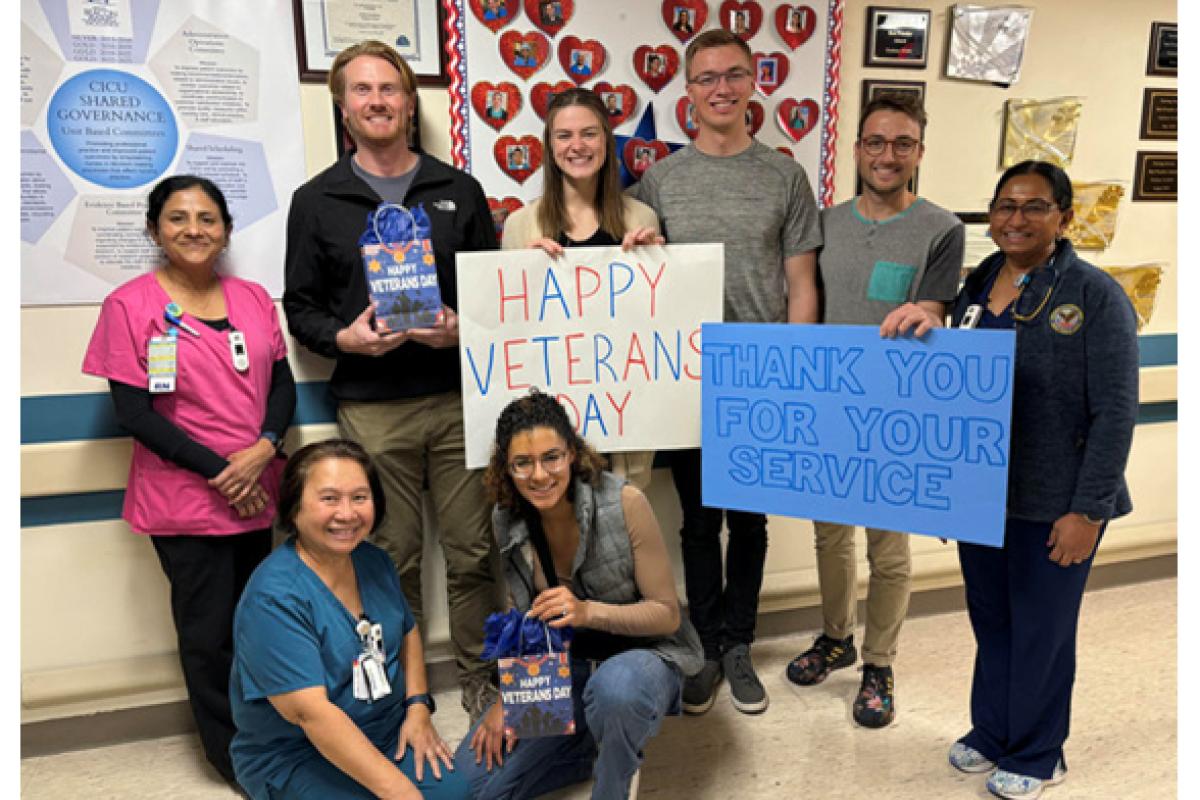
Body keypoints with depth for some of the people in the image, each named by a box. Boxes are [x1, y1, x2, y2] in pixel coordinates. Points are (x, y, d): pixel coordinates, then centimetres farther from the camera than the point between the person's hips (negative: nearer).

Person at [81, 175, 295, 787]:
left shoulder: (253, 298, 8)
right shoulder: (130, 304, -6)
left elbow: (283, 383, 7)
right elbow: (133, 410, -9)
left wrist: (264, 447, -12)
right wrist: (216, 471, -13)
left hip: (257, 493, 4)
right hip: (185, 500, -4)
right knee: (209, 632, 5)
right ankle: (234, 754, 24)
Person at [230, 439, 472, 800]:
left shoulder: (374, 561, 1)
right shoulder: (273, 597, -22)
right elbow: (310, 712, -27)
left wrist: (418, 708, -1)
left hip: (389, 735, 6)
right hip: (295, 761, -6)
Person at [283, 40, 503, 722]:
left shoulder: (460, 192, 11)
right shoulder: (317, 201, 8)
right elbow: (301, 306, 8)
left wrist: (463, 328, -10)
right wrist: (343, 336, -12)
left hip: (458, 398, 1)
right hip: (371, 410, 0)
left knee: (473, 551, 6)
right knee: (392, 558, 8)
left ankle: (481, 678, 25)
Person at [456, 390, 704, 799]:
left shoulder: (624, 503, -22)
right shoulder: (506, 520, -8)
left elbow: (667, 614, -17)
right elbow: (527, 617, 6)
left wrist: (588, 611, -33)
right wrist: (508, 696, -5)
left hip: (641, 655, -4)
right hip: (561, 667, 5)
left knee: (614, 687, -40)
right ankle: (595, 746, 14)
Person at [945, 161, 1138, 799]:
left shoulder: (1095, 295, -10)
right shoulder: (975, 286, 6)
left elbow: (1116, 412, -12)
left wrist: (1088, 511, -15)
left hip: (1052, 503, -5)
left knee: (1040, 631, 10)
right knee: (990, 621, 17)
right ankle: (990, 733, 38)